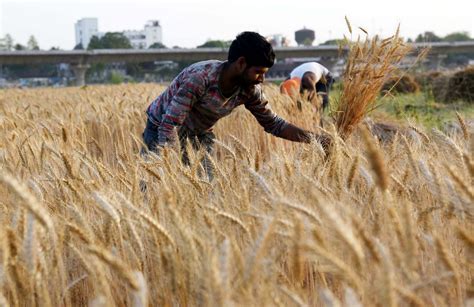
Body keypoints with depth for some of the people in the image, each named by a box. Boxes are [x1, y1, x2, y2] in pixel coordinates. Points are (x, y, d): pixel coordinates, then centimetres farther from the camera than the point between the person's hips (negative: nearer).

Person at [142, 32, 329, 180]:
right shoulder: (199, 77, -36)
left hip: (200, 134, 5)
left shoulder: (249, 90, -16)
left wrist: (312, 139, -13)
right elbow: (169, 125, -36)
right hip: (162, 127, -5)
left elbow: (272, 124, -3)